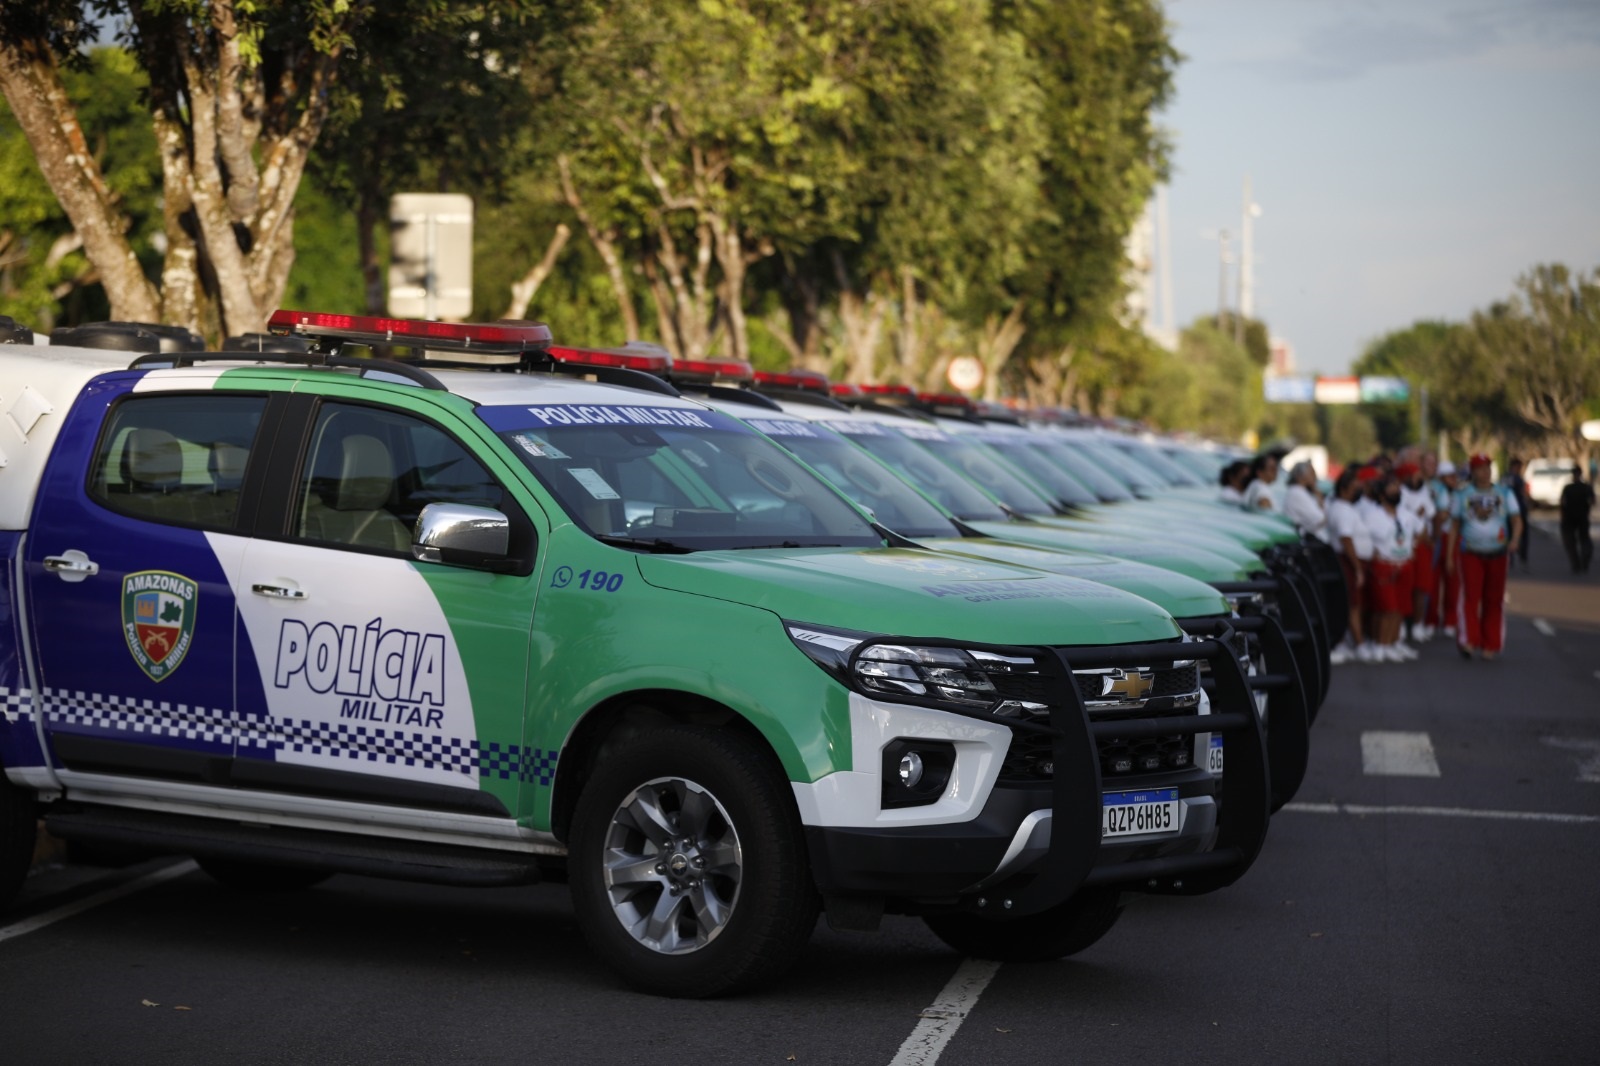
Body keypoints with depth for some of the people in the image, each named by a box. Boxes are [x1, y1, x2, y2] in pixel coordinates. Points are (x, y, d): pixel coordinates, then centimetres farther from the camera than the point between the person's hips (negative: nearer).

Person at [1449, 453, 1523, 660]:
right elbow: (1454, 526, 8)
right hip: (1470, 553, -2)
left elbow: (1517, 520, 2)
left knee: (1494, 600, 5)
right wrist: (1450, 554, 4)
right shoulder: (1463, 495, 5)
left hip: (1498, 554, 2)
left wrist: (1514, 539, -19)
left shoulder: (1505, 493, 7)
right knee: (1470, 595, -15)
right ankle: (1468, 641, -19)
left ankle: (1490, 645, 12)